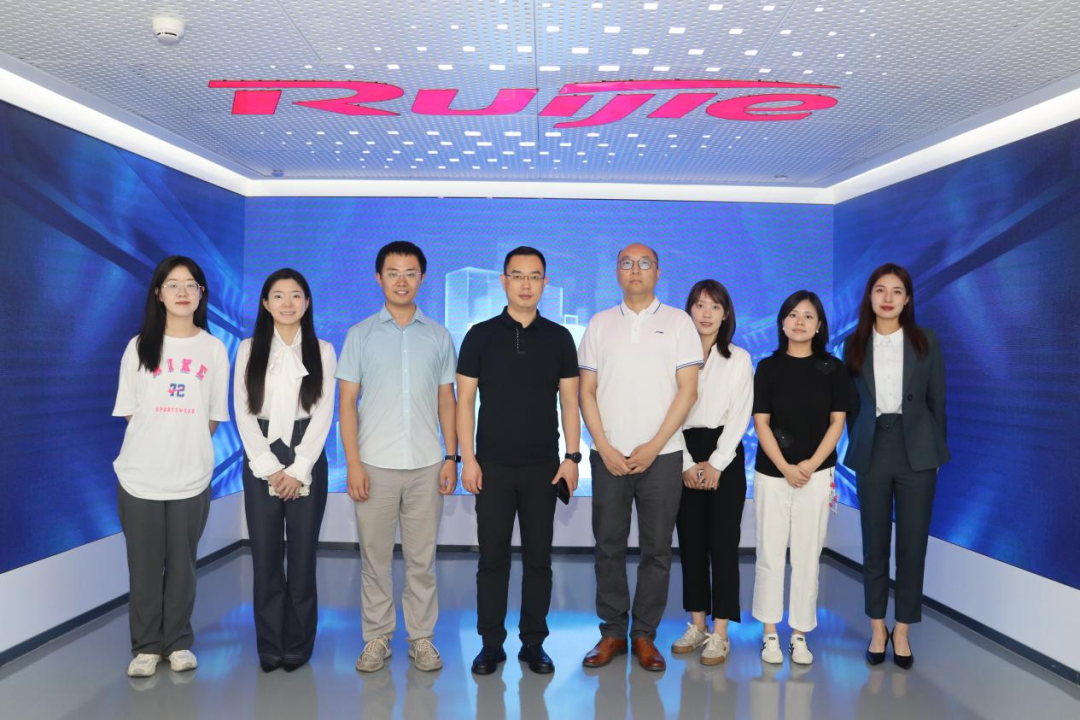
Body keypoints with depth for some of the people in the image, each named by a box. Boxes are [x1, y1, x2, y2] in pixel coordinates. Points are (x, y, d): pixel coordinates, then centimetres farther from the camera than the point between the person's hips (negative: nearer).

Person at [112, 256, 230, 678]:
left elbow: (213, 417, 7)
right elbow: (129, 413, 6)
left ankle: (178, 642, 22)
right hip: (139, 474, 0)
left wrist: (189, 449, 4)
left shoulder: (214, 349, 3)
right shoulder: (139, 347, 3)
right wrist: (160, 444, 3)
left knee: (181, 563, 8)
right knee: (144, 564, 6)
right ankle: (146, 646, 19)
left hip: (192, 476, 0)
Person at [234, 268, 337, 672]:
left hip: (307, 461, 0)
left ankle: (298, 646, 16)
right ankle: (269, 647, 15)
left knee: (302, 555, 3)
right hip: (260, 462, 1)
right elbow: (244, 414, 1)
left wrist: (298, 469, -9)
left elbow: (323, 413, -1)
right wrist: (270, 468, -9)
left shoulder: (322, 351, 4)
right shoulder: (249, 350, 6)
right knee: (265, 556, 3)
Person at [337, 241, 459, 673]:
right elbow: (347, 402, 1)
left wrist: (451, 457, 2)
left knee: (422, 557, 7)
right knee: (375, 555, 6)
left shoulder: (438, 336, 7)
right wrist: (353, 463, -7)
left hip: (426, 466, 1)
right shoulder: (361, 334, 3)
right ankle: (376, 638, 19)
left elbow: (446, 401, 10)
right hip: (375, 464, -1)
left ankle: (421, 637, 19)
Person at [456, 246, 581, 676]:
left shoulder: (559, 338, 5)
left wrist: (572, 456, -2)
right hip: (493, 466, -1)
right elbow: (464, 401, 1)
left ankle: (534, 643, 19)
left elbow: (569, 402, 6)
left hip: (543, 466, 1)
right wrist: (467, 458, -6)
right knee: (492, 557, 5)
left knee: (538, 557, 7)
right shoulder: (481, 335, 1)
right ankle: (491, 643, 17)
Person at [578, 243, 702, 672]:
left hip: (661, 455, -1)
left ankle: (644, 634, 16)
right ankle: (612, 632, 17)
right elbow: (586, 391, 6)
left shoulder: (678, 322, 4)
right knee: (608, 546, 6)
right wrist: (605, 447, -5)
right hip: (608, 455, 1)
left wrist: (654, 446, -10)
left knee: (657, 549, 4)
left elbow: (687, 390, -2)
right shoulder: (600, 324, 9)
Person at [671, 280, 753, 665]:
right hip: (684, 459, 1)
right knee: (691, 542, 6)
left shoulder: (740, 359, 5)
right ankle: (696, 625, 17)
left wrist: (716, 464, -10)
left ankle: (720, 633, 3)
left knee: (723, 543, -3)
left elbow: (740, 416, -1)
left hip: (725, 457, -1)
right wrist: (686, 464, -9)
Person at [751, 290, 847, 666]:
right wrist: (785, 467, -10)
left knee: (807, 554, 4)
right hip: (772, 473, 0)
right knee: (770, 553, 2)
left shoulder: (833, 368, 5)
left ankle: (800, 634, 14)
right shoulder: (768, 367, 3)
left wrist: (812, 464, -10)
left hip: (816, 474, 0)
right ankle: (770, 632, 13)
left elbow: (837, 421, 2)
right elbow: (761, 423, -1)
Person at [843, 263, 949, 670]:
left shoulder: (926, 341, 3)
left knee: (912, 543, 3)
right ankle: (877, 629, 19)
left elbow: (936, 399, 5)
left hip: (915, 450, 0)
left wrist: (934, 450, 4)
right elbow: (850, 403, 7)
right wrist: (857, 445, 3)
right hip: (872, 452, 1)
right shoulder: (855, 345, 5)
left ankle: (902, 631, 16)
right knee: (874, 543, 7)